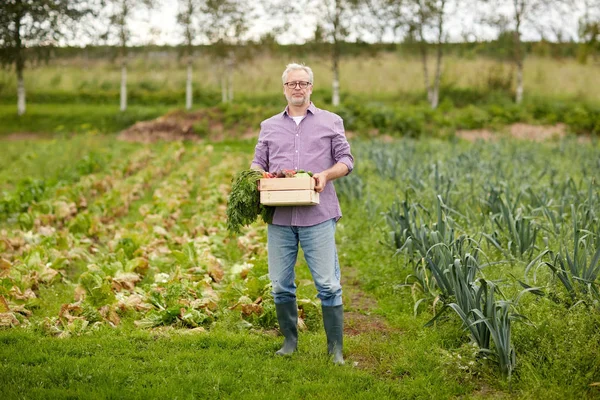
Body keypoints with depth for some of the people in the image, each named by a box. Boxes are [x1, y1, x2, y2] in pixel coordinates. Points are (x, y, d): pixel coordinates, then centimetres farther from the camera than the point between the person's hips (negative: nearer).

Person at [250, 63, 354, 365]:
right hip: (279, 216, 3)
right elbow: (258, 162, 16)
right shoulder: (269, 126, 18)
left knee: (328, 284, -5)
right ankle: (289, 342, 20)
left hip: (318, 216, -3)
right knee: (281, 284, 6)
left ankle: (336, 349, 2)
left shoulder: (331, 122, 11)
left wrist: (326, 174, -13)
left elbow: (346, 160, 7)